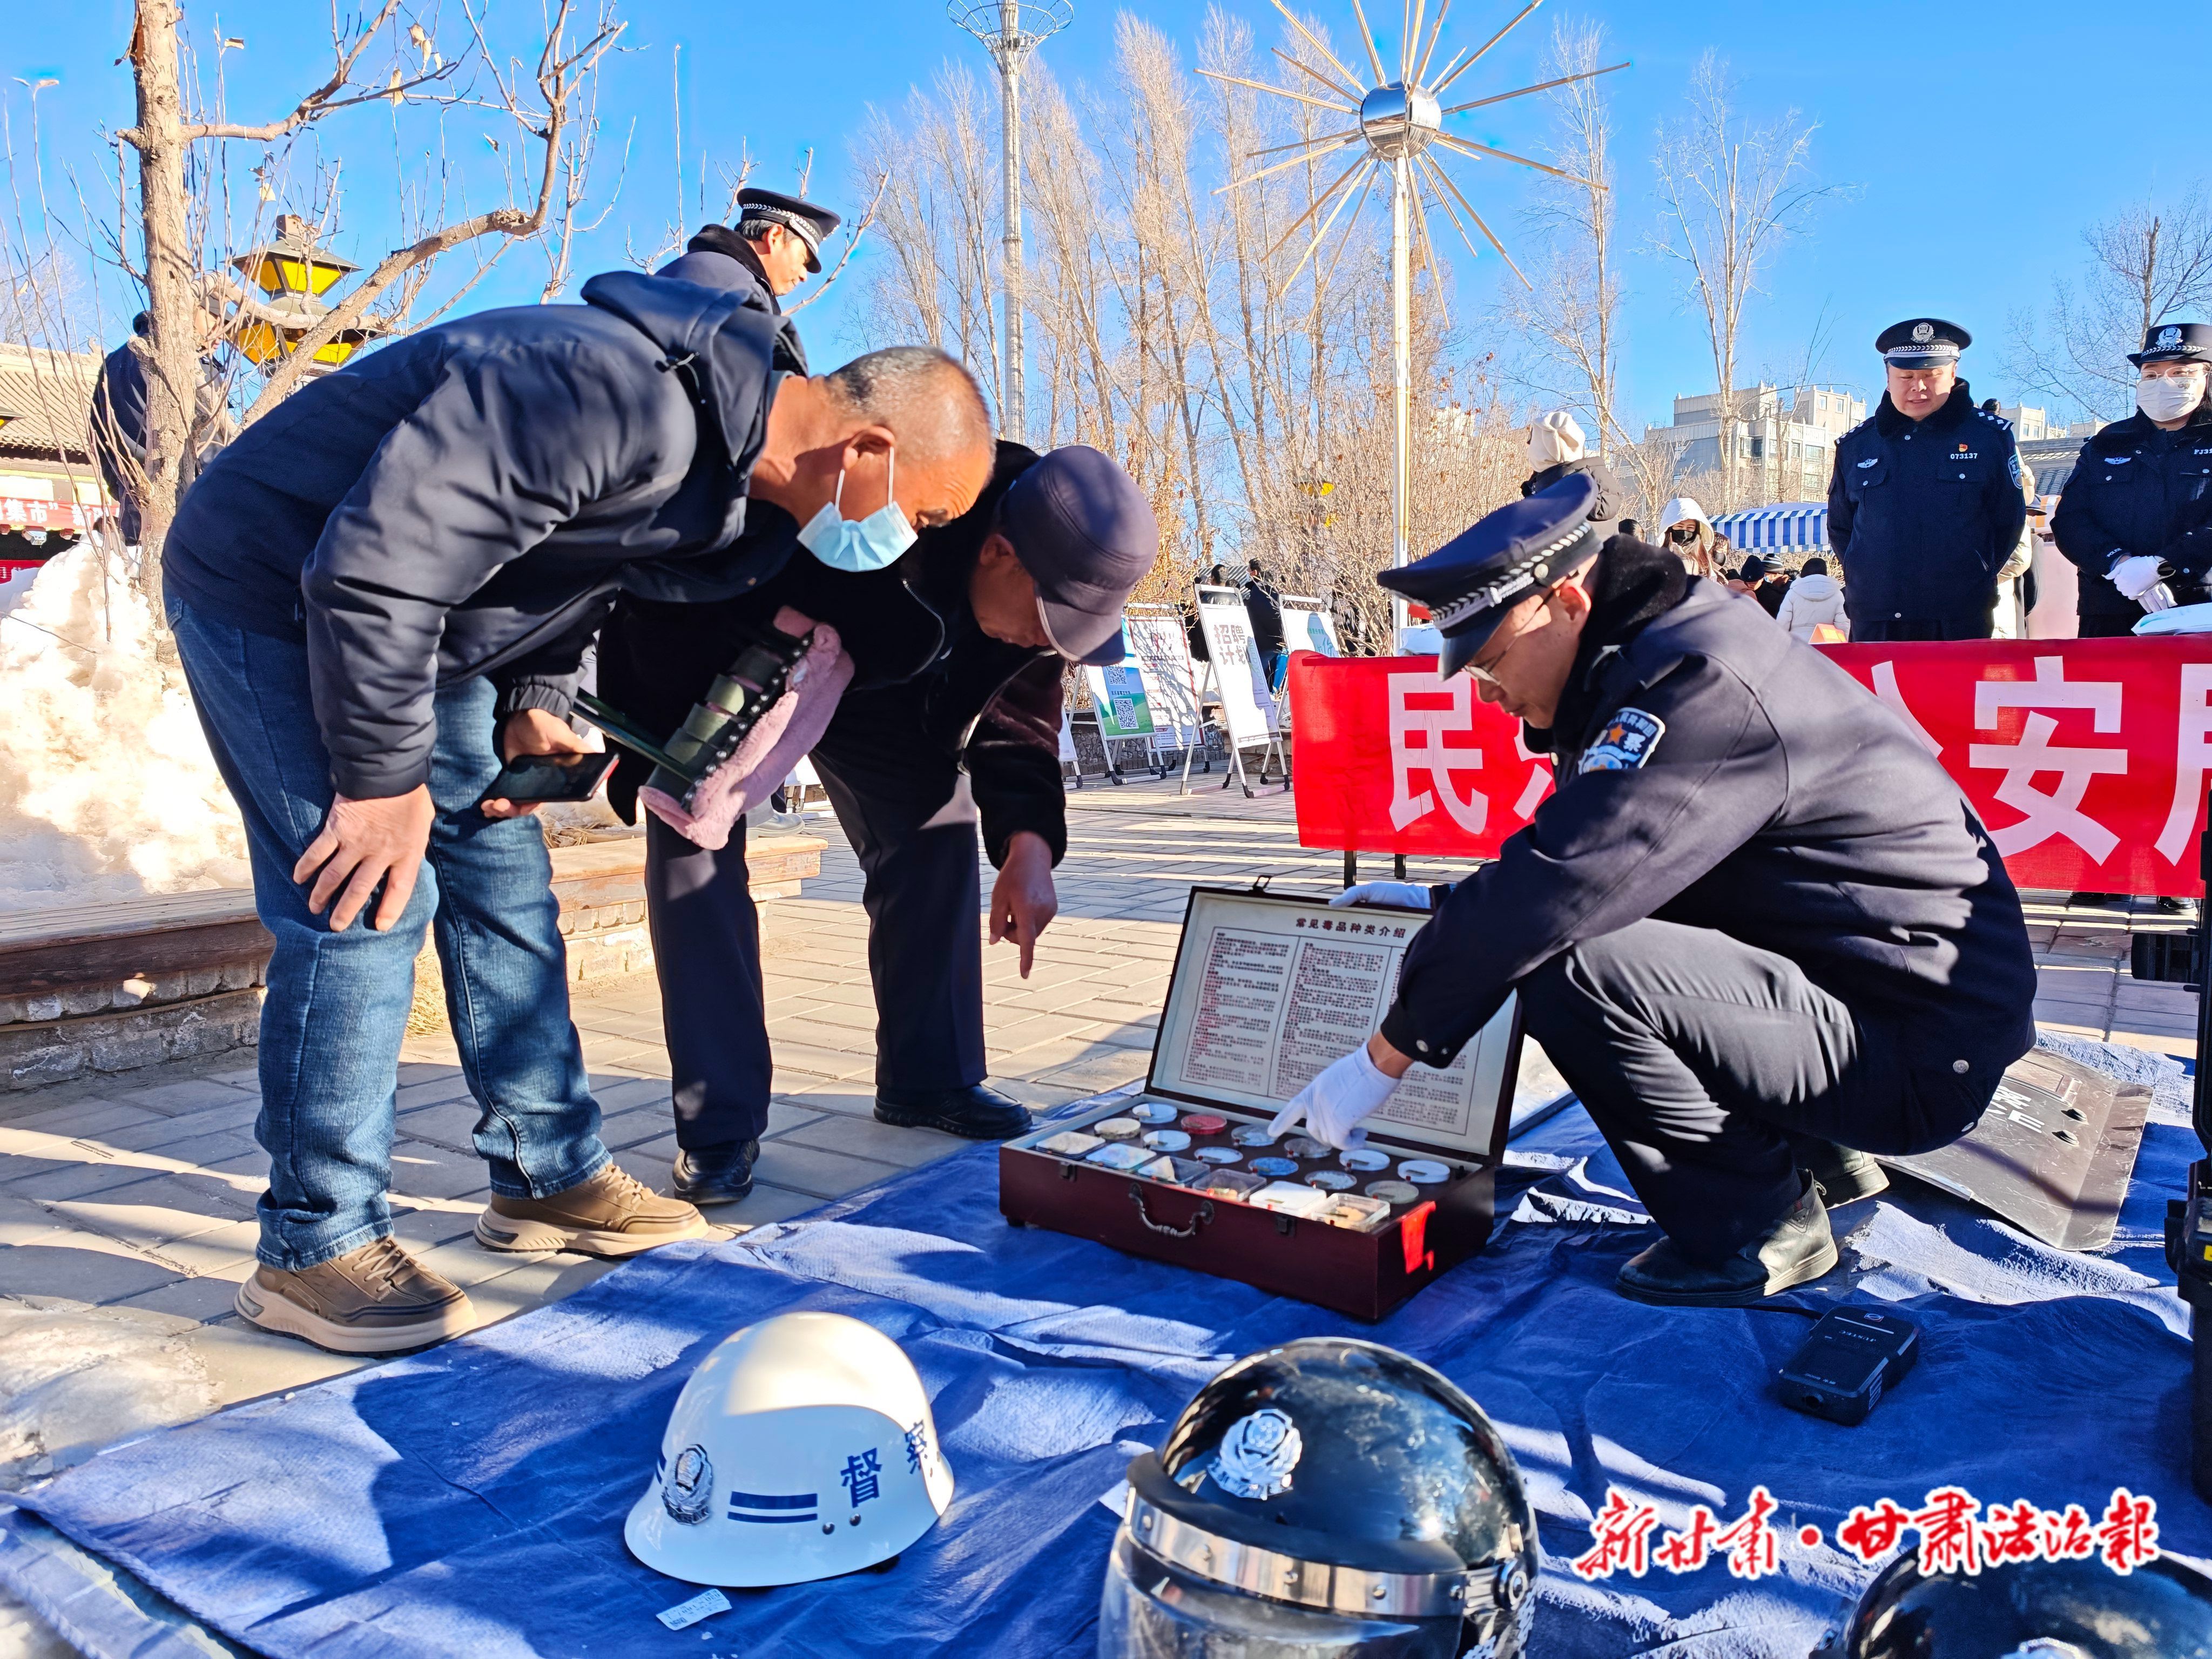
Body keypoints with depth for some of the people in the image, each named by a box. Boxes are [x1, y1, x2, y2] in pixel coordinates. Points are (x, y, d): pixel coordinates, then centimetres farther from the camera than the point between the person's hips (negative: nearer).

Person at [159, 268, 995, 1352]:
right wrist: (386, 777, -24)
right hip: (274, 591, -9)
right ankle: (313, 1249, 1)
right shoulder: (622, 400, -35)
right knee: (365, 904, -13)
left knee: (504, 878, 7)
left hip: (408, 617, 9)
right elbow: (375, 566, -34)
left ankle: (550, 1180, 18)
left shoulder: (729, 454, -2)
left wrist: (534, 702, -1)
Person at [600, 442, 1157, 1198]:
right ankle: (719, 1128, -10)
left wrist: (1028, 838, -23)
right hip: (713, 651, -5)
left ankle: (928, 1079, 10)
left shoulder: (1044, 576, -23)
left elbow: (1019, 710, -10)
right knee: (694, 838, -17)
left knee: (937, 829, -3)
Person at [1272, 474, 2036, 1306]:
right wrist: (1441, 904, 10)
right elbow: (1578, 862, 19)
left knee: (1572, 971, -27)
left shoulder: (1697, 682, -23)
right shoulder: (1654, 657, 8)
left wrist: (1386, 1055, -21)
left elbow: (1554, 892, -29)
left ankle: (1757, 1223, -4)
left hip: (1923, 1053, -10)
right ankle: (1815, 1152, 18)